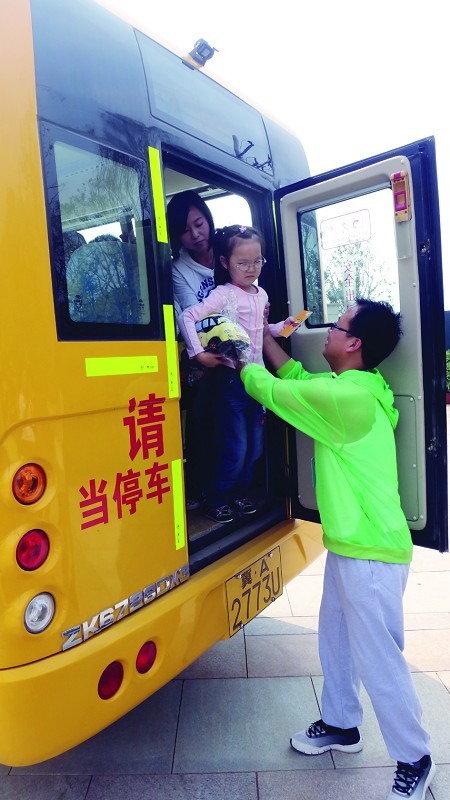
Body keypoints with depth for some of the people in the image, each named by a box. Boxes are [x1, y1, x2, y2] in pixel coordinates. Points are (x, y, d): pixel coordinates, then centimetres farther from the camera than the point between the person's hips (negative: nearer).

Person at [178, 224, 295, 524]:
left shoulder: (261, 294, 11)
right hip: (230, 379, -7)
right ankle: (215, 499, 20)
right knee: (234, 448, -1)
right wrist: (199, 353, -24)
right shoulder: (223, 294, -11)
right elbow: (187, 318, -19)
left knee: (255, 446, 14)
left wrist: (281, 327, 9)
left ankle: (240, 493, 34)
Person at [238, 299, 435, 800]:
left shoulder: (345, 398, -25)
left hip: (371, 555, -10)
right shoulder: (354, 386, 6)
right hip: (349, 545, 10)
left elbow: (269, 389, -16)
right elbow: (294, 376, 18)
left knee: (377, 661, 7)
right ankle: (340, 725, 46)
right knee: (334, 638, 24)